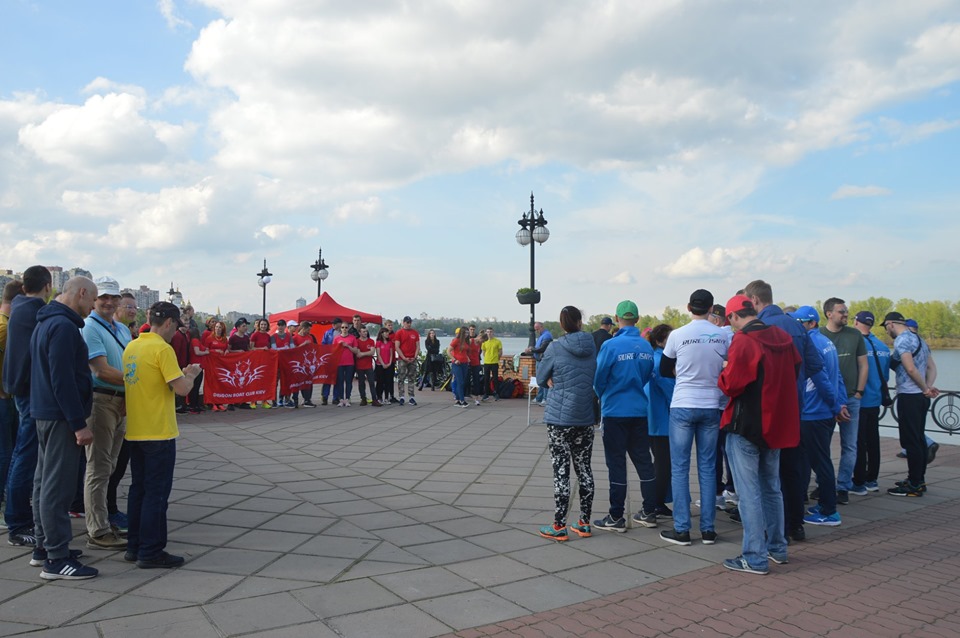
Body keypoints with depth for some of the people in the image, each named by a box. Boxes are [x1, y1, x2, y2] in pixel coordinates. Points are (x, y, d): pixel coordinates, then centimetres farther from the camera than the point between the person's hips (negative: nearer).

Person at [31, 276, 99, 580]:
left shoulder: (45, 323, 15)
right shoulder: (63, 326, -18)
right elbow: (63, 380, -23)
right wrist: (79, 424, -21)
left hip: (45, 414, 11)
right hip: (61, 416, -11)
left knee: (45, 482, 16)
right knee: (58, 486, -7)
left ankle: (45, 546, 26)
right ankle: (57, 560, -2)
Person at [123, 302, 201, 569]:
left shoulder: (131, 347, 10)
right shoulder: (162, 349, -16)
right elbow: (181, 388, -20)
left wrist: (181, 373, 16)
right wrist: (191, 374, -1)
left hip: (135, 431, 8)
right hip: (158, 433, -8)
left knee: (138, 489, 16)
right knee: (157, 492, 0)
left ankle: (134, 547, 24)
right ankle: (151, 552, 6)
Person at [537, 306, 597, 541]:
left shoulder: (555, 349, -10)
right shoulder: (593, 347, 2)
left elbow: (540, 379, 0)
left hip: (559, 418, -4)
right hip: (585, 418, 4)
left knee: (561, 471, 0)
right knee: (584, 469, 13)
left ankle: (559, 527, 6)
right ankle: (584, 523, 20)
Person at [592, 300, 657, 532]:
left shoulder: (611, 345, -14)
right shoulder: (647, 346, 1)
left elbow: (598, 378, -8)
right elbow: (647, 376, 10)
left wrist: (602, 398, 12)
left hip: (615, 411, -5)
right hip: (640, 411, 5)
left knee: (616, 463, 2)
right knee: (643, 461, 13)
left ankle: (616, 518, 7)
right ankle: (649, 513, 21)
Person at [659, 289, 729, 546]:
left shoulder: (678, 335, -7)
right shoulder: (723, 336, -3)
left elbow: (664, 370, 3)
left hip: (683, 407, -2)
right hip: (711, 407, 2)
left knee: (680, 467, 5)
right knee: (707, 467, 10)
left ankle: (681, 529, 7)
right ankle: (707, 529, 15)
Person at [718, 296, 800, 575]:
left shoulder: (742, 342, -18)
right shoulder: (782, 337, 5)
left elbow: (731, 384, -20)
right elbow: (795, 370, 16)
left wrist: (722, 375, 0)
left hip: (746, 425, -8)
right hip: (776, 424, 8)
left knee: (749, 492, -1)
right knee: (771, 488, 19)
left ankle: (755, 558, 4)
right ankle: (777, 548, 29)